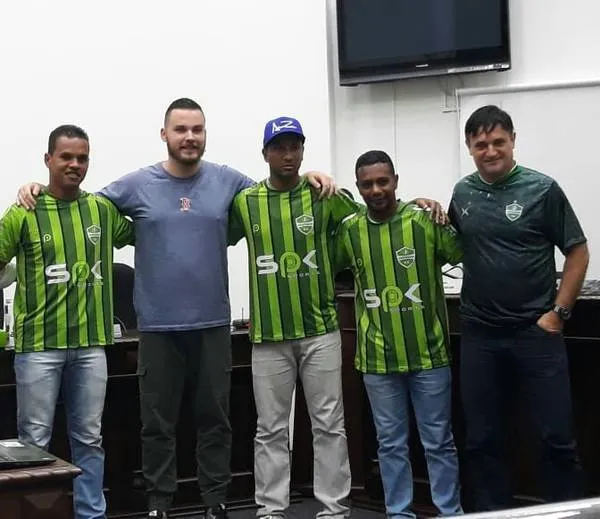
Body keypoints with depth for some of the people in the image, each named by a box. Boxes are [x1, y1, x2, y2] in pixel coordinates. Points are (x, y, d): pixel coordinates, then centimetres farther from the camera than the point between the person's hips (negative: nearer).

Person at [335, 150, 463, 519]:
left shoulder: (426, 219, -7)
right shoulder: (349, 230, 1)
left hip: (428, 353, -2)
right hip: (378, 358, 2)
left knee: (439, 442, 8)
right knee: (391, 443, 11)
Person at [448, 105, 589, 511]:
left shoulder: (542, 189, -6)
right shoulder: (462, 193, 6)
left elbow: (578, 253, -2)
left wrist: (558, 313, -8)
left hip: (536, 332, -4)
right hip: (479, 335, 4)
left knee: (557, 436, 0)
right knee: (482, 440, 9)